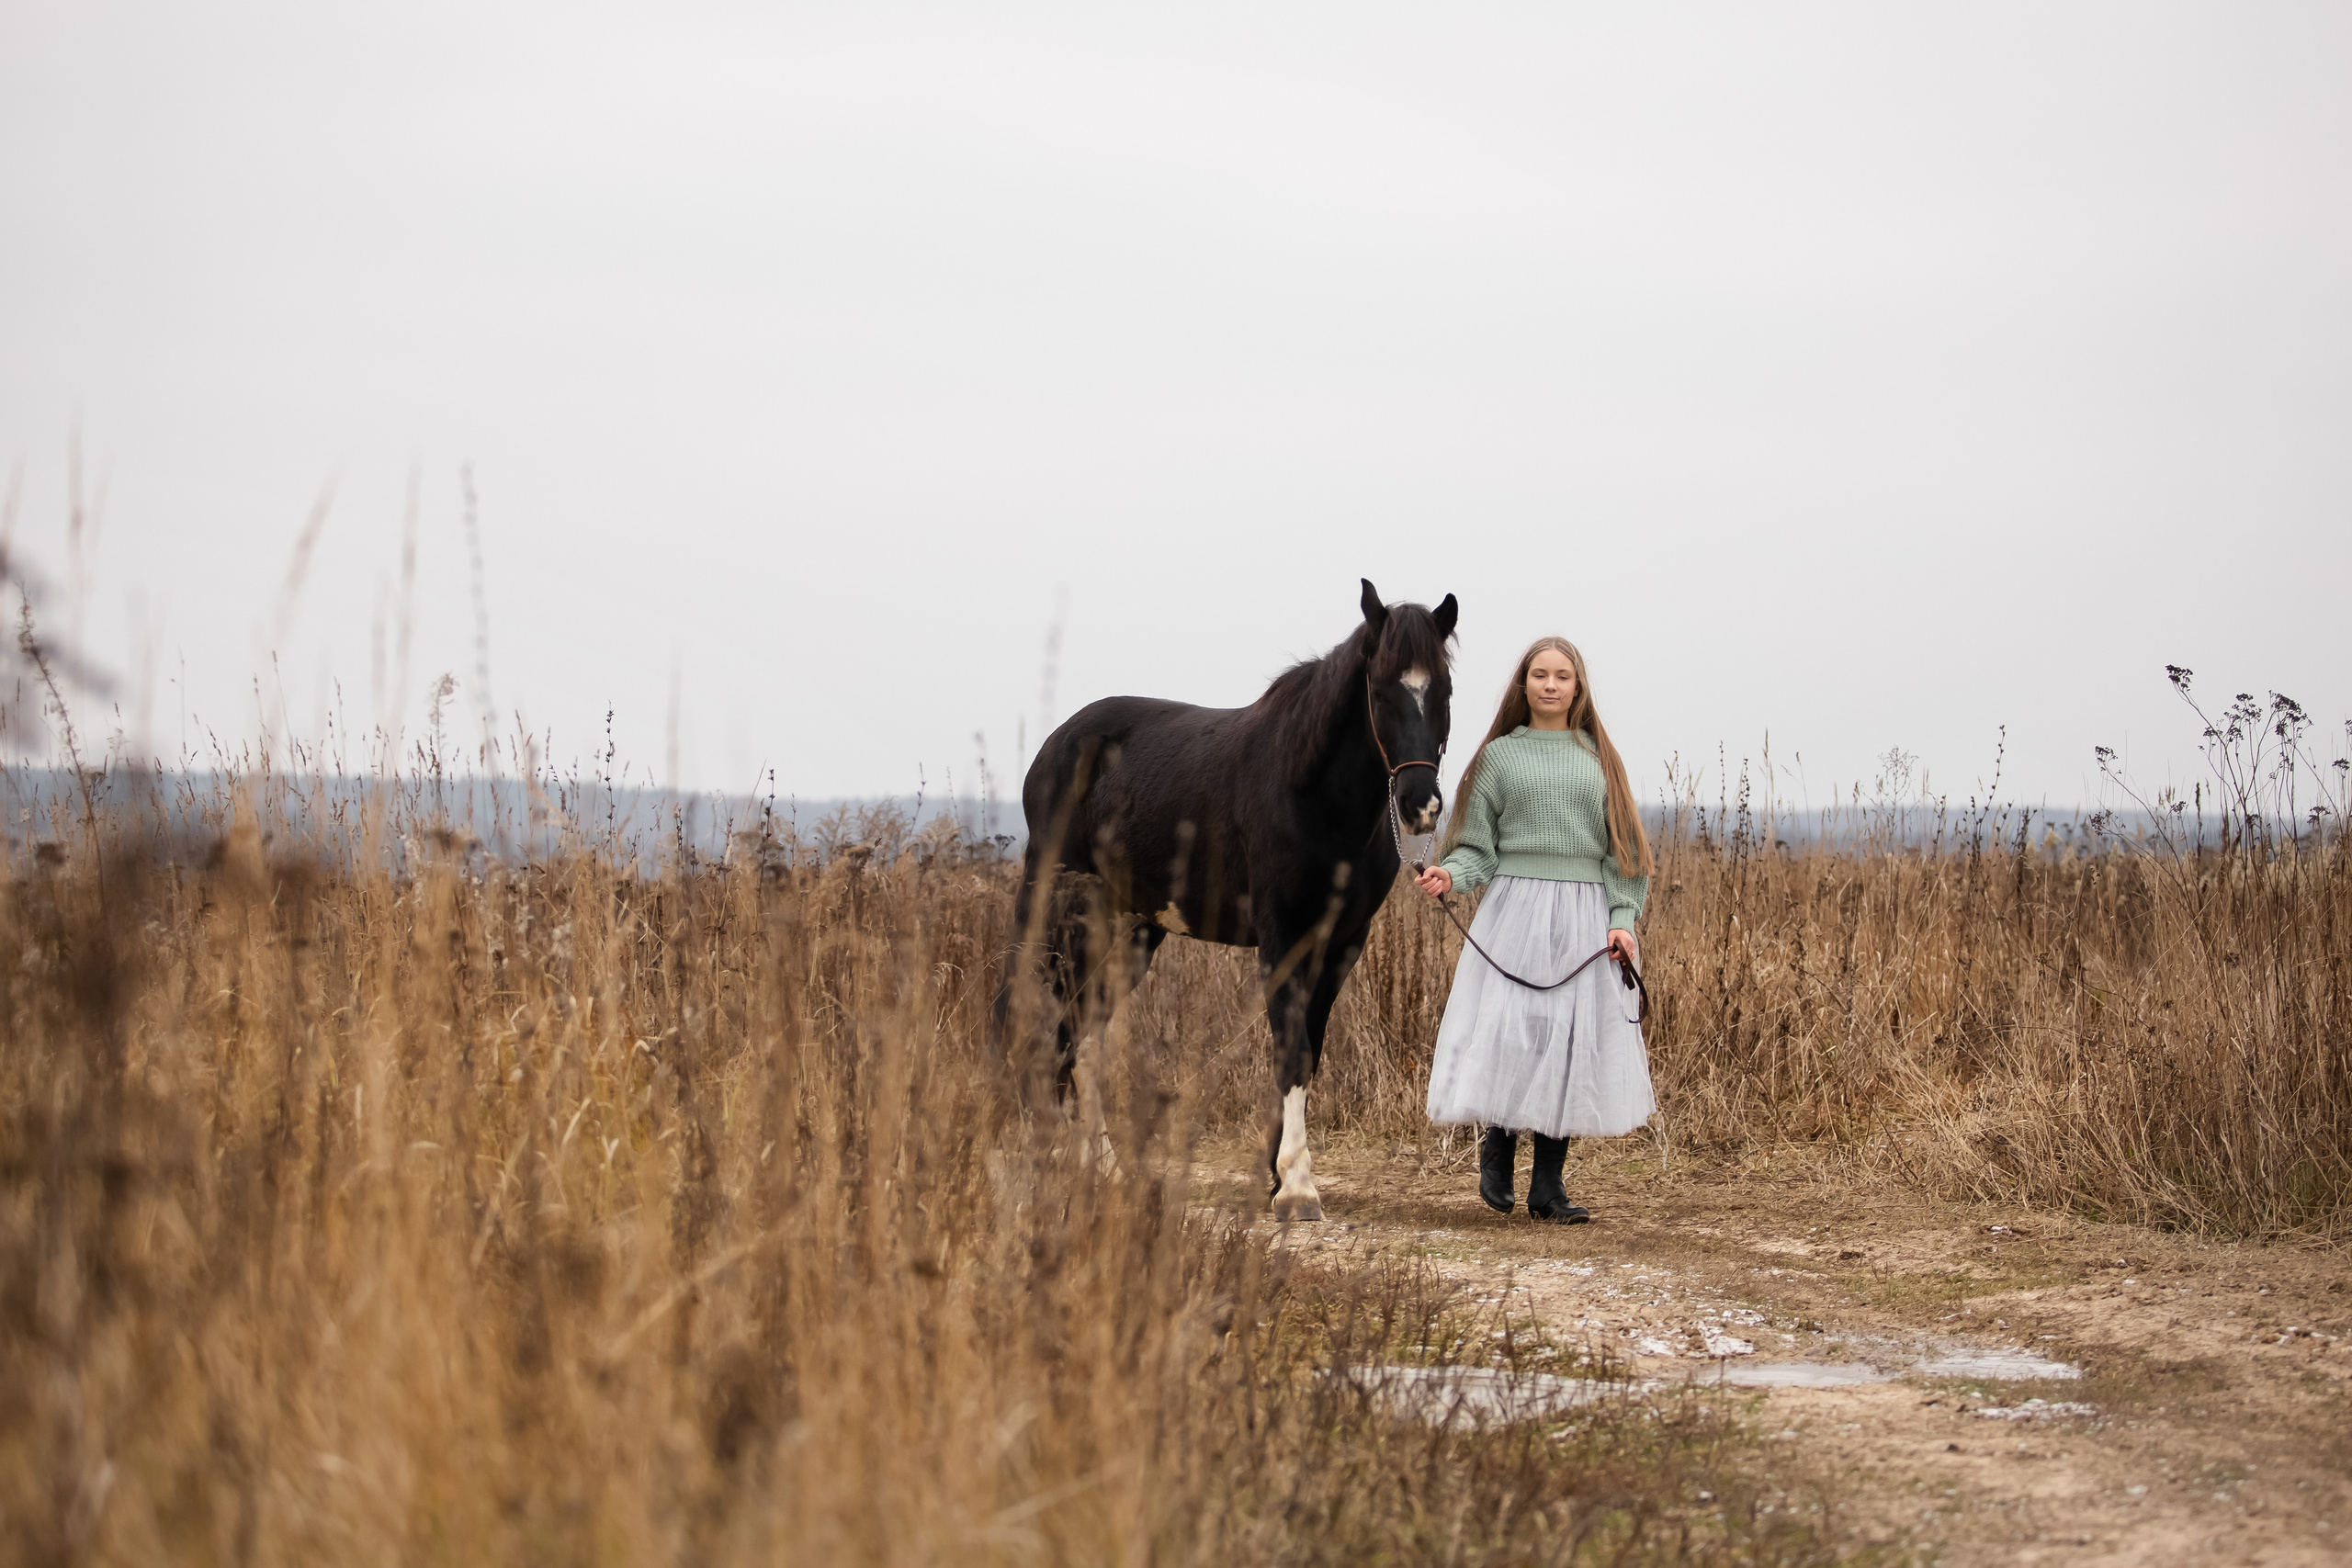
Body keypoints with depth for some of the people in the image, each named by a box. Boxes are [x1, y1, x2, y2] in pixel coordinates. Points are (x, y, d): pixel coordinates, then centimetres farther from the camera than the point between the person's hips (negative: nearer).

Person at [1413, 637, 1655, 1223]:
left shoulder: (1599, 759, 14)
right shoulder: (1499, 755, 8)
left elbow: (1621, 848, 12)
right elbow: (1477, 844, 6)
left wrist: (1622, 920, -1)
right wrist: (1449, 874, -15)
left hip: (1585, 916, 2)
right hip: (1516, 910, -2)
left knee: (1573, 1040, -1)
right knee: (1510, 1032, -13)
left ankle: (1548, 1185, 5)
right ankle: (1496, 1149, 12)